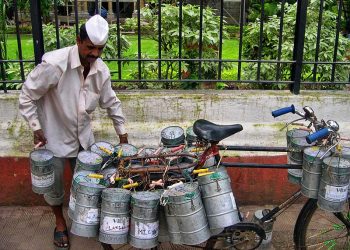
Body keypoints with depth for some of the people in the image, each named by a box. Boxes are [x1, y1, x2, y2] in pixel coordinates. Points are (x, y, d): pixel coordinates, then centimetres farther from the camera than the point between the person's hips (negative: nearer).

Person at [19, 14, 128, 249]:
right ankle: (60, 222, 35)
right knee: (54, 183, 10)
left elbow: (111, 102, 5)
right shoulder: (54, 64, -27)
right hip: (54, 135, -4)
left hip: (83, 135, 4)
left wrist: (122, 133, 8)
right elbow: (27, 97, -16)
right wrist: (37, 128, -16)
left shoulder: (101, 70, -9)